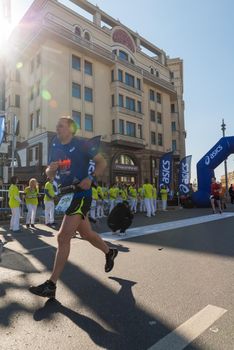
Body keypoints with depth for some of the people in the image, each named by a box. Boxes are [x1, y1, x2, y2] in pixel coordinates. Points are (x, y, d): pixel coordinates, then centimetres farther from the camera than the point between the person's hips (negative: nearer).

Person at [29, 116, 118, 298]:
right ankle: (109, 252, 43)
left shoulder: (82, 144, -6)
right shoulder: (56, 147, 12)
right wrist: (51, 168, -9)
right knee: (86, 233, 18)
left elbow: (102, 162, -4)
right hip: (66, 194, 8)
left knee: (63, 237, -12)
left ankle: (51, 285, -1)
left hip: (81, 193, -7)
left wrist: (91, 178, -20)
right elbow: (49, 174, 15)